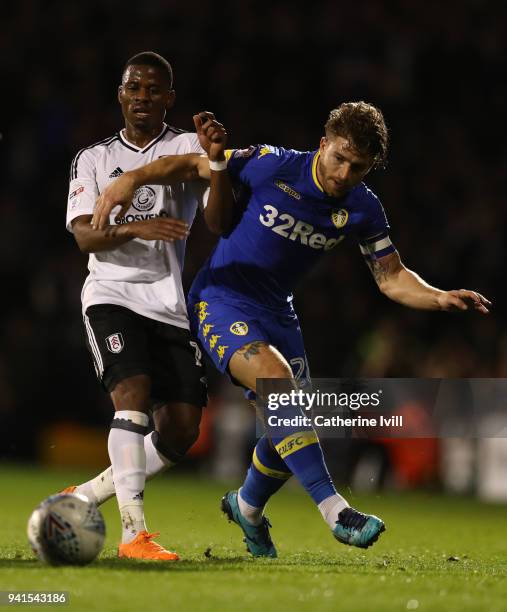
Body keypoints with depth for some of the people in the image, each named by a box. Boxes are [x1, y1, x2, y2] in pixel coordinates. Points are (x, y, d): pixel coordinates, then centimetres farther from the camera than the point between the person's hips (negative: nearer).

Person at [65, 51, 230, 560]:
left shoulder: (186, 147, 7)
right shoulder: (93, 159, 11)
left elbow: (217, 220, -9)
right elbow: (84, 235, -4)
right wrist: (136, 229, -23)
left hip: (171, 304, 2)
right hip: (112, 295, -2)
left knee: (181, 431, -3)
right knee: (133, 395, -24)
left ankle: (83, 497, 16)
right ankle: (133, 532, -27)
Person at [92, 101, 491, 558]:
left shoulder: (362, 209, -4)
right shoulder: (272, 166, -18)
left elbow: (392, 277, 1)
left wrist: (440, 298, -17)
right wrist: (131, 180, -26)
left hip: (277, 312, 6)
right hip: (221, 299, -6)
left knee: (292, 429, 5)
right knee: (277, 378, -31)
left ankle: (247, 507, 39)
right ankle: (335, 511, -36)